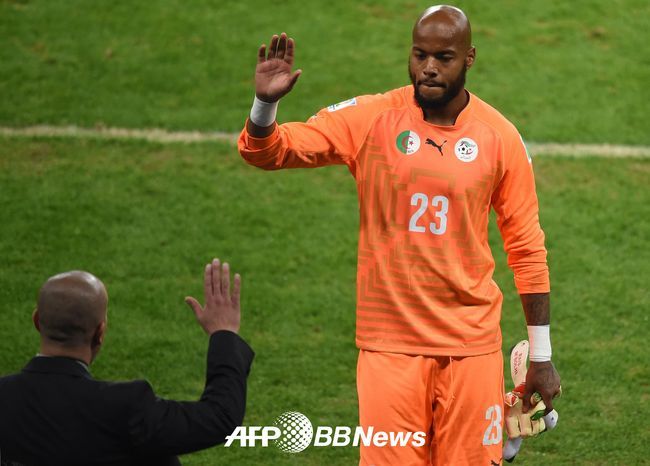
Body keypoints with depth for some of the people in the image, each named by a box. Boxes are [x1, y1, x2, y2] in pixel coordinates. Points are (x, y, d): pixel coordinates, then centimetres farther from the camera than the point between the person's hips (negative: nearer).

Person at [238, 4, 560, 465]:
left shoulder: (500, 137, 0)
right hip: (389, 343, 0)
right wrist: (265, 102, -26)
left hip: (472, 347, 0)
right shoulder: (370, 118, -2)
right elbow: (265, 150, -4)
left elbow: (527, 249, 6)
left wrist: (541, 356, 6)